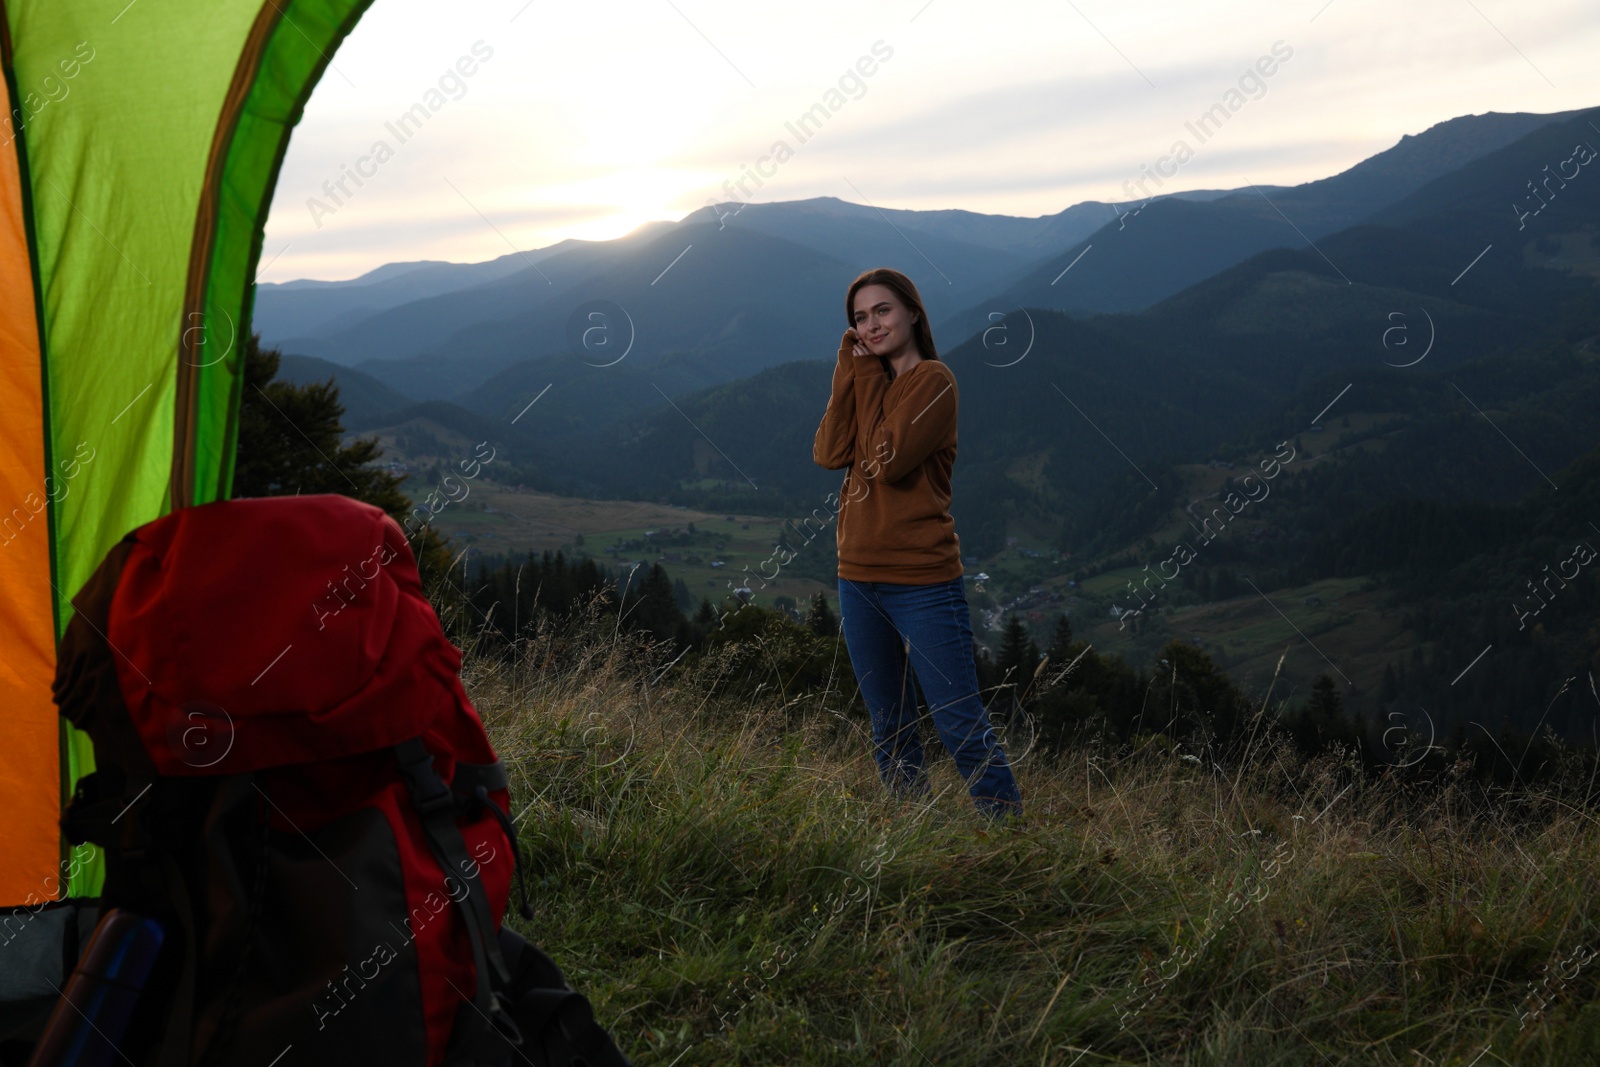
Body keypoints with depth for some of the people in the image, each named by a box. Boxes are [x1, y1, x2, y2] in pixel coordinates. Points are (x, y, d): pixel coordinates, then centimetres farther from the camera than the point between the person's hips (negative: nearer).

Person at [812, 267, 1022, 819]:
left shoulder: (933, 380, -8)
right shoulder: (864, 381, 12)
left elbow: (889, 459, -20)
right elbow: (829, 454, -3)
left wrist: (868, 379, -10)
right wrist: (852, 375, -5)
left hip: (922, 582, -7)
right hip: (859, 579, 7)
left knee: (962, 728, -6)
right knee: (890, 733, 15)